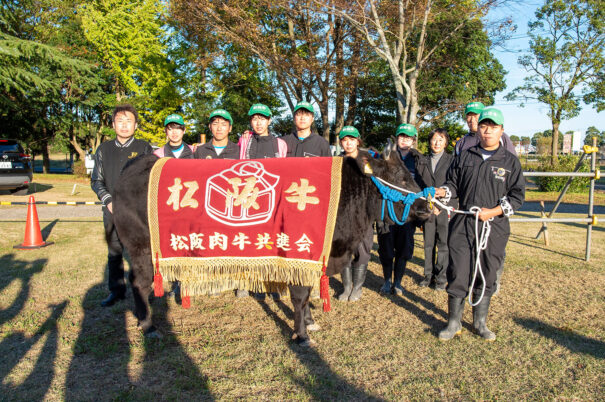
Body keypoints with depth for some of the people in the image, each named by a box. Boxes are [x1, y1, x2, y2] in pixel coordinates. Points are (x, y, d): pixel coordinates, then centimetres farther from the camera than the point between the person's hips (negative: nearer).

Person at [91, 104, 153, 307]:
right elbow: (96, 180, 13)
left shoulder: (144, 148, 4)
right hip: (112, 210, 3)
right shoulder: (104, 149, 12)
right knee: (114, 252, 9)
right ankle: (116, 291, 22)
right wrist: (108, 200, -3)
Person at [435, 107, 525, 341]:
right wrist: (444, 191, -9)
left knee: (486, 277, 10)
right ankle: (454, 323, 15)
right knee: (457, 275, 0)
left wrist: (493, 212, -10)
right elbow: (454, 183, 14)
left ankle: (480, 323, 27)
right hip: (463, 225, 0)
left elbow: (517, 195, 3)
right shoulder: (464, 157, 10)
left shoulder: (510, 161, 6)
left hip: (494, 228, 0)